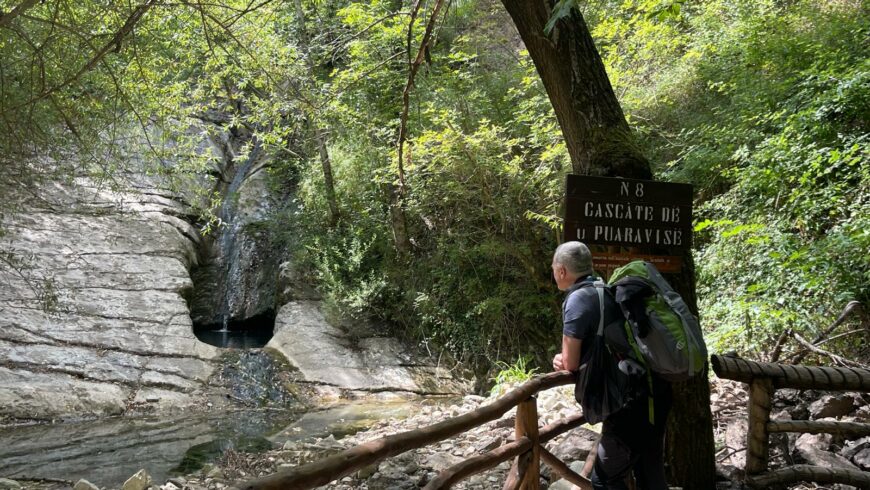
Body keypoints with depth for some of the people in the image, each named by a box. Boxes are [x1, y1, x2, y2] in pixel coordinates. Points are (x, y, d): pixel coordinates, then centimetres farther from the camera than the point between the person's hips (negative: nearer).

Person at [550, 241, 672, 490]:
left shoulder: (578, 298, -12)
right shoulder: (607, 290, 13)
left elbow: (570, 364, -12)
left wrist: (562, 359, 11)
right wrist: (568, 358, 7)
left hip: (633, 399, -9)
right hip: (654, 391, 9)